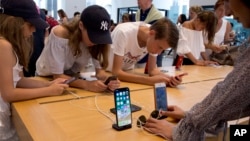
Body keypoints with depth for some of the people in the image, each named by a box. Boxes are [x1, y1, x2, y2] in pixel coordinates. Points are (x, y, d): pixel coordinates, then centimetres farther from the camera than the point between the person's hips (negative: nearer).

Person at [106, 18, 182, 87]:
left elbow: (152, 69, -12)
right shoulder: (124, 33, -33)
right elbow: (116, 72, -33)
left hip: (126, 73, 4)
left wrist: (168, 78, -32)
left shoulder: (156, 41, -18)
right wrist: (151, 80, -41)